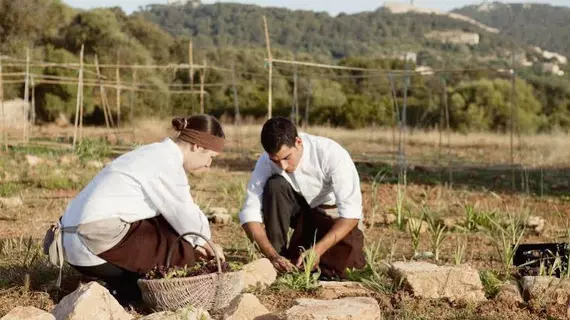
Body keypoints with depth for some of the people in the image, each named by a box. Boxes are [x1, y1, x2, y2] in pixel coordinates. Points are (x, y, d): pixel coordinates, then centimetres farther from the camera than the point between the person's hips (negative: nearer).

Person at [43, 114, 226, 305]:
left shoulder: (155, 155, 18)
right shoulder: (168, 163, -12)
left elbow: (175, 212, 24)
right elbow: (186, 217, -4)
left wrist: (195, 243, 18)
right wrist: (205, 241, 15)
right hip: (98, 241, -10)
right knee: (184, 252, -6)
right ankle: (123, 294, -6)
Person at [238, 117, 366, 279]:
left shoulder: (331, 153, -32)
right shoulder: (266, 161, -23)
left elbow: (351, 212, -34)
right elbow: (249, 212, -25)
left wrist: (318, 250, -44)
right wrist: (272, 255, -39)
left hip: (335, 214, -3)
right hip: (303, 209, 3)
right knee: (275, 185, -28)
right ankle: (277, 260, -20)